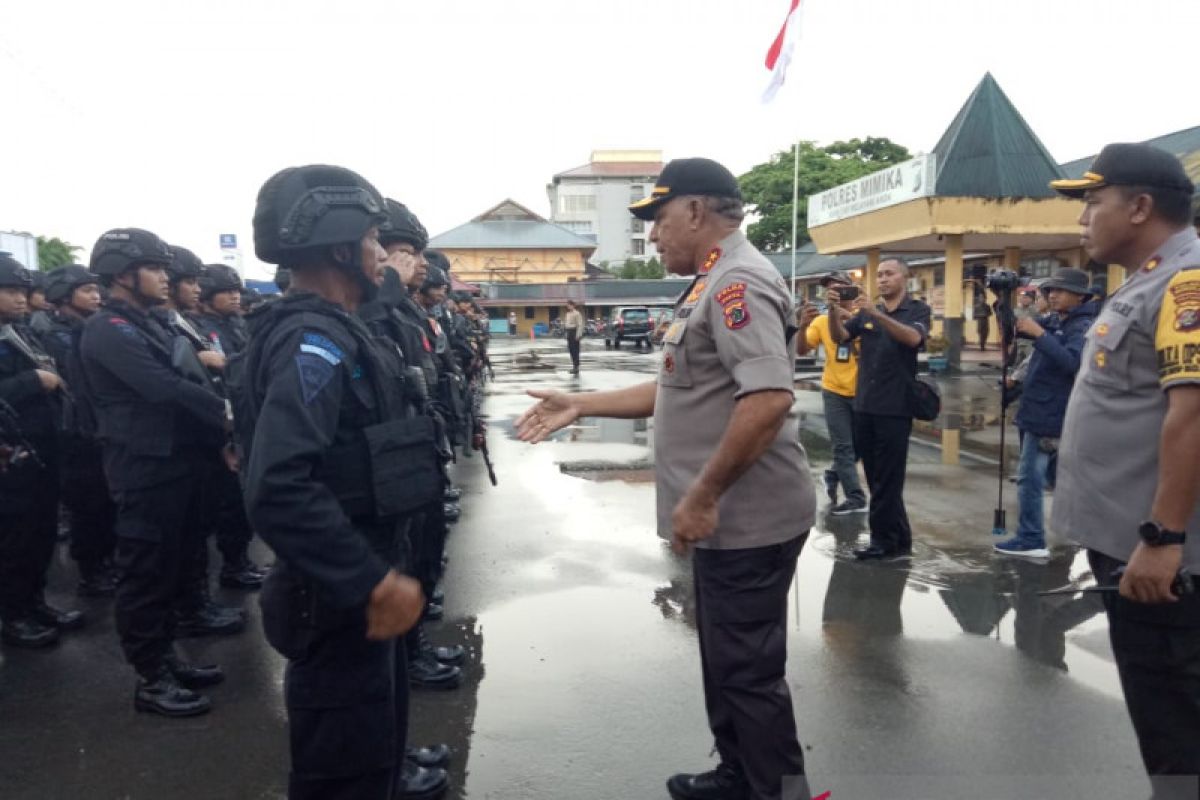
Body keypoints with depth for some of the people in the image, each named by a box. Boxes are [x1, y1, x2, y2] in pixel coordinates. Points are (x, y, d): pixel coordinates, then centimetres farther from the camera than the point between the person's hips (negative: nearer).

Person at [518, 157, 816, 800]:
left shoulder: (737, 282, -18)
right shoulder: (713, 284, 15)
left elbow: (769, 399, -30)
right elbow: (679, 391, 20)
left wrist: (701, 497, -25)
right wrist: (580, 406, 15)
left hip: (744, 518, -10)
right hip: (728, 517, 10)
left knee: (749, 671, 4)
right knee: (728, 663, 22)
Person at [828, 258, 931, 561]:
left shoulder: (917, 309, 0)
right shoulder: (865, 312, 13)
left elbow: (913, 338, -21)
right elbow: (839, 337, -1)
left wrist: (876, 313, -32)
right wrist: (834, 308, -19)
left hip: (895, 408, -5)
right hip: (864, 407, 5)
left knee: (887, 481, -2)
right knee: (878, 480, 10)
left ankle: (884, 541, 9)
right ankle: (899, 539, 21)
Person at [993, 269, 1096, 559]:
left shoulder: (1084, 327, -13)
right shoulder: (1053, 321, 13)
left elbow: (1070, 362, -28)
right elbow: (1015, 328, 9)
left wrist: (1038, 334, -31)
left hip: (1049, 415, -9)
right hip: (1040, 411, 9)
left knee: (1029, 478, -8)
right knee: (1058, 476, 16)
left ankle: (1031, 540, -2)